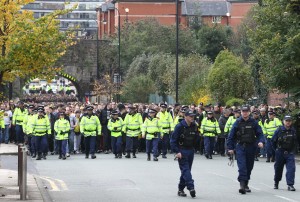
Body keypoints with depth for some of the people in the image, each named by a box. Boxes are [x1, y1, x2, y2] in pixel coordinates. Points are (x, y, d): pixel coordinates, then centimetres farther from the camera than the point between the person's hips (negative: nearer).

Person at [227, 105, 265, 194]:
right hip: (240, 147, -2)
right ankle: (242, 184, -21)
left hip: (251, 147, 2)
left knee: (249, 166, 9)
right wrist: (230, 148, 1)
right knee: (242, 166, -15)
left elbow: (260, 133, 3)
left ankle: (245, 184, 22)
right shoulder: (237, 122, 2)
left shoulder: (254, 123, 3)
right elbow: (231, 136, 5)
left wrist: (261, 141, -17)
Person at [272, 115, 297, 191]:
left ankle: (290, 185, -14)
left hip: (290, 153, 0)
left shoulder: (293, 131, -1)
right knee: (278, 168, 12)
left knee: (291, 168, -13)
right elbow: (273, 140, 4)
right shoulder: (279, 130, -7)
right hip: (280, 153, 0)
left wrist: (293, 150, 10)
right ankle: (276, 183, 31)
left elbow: (295, 142, 12)